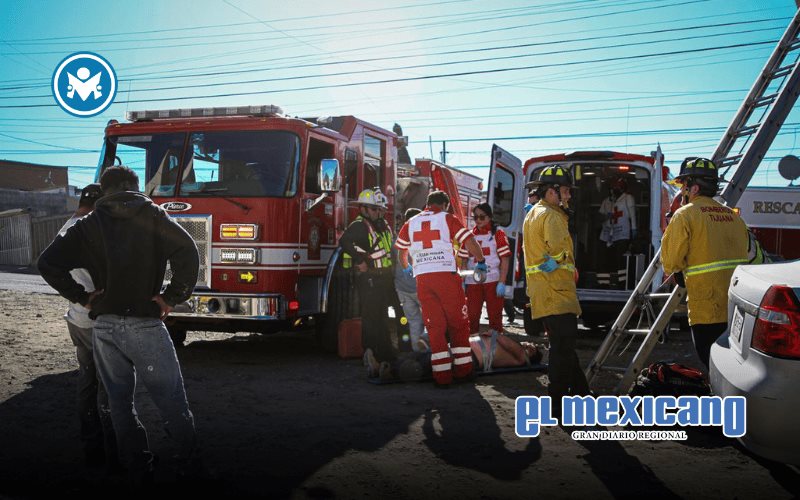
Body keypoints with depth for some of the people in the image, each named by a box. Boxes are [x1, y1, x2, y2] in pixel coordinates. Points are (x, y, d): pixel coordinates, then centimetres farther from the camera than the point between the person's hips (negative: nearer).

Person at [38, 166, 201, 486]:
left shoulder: (88, 225, 8)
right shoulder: (152, 215, 0)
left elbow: (49, 264, -1)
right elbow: (186, 252, -16)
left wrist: (83, 297, 4)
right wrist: (172, 297, -9)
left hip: (105, 325, 3)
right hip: (145, 324, -3)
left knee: (119, 401, 15)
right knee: (170, 398, 8)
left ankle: (138, 471, 22)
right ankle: (188, 464, 16)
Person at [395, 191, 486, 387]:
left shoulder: (411, 223, 16)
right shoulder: (447, 218, 5)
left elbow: (401, 250, 28)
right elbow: (470, 242, -2)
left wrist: (406, 268, 47)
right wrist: (481, 262, 15)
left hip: (422, 279, 3)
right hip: (446, 275, -3)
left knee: (435, 327, 6)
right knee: (459, 323, 9)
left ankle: (442, 376, 4)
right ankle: (463, 370, 11)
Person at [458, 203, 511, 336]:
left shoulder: (498, 234, 2)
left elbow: (505, 260, -3)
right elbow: (464, 261, 12)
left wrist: (502, 283, -12)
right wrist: (461, 282, 3)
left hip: (493, 281, -3)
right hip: (472, 282, 3)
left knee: (495, 316, 1)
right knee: (471, 316, 4)